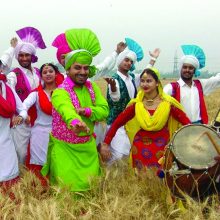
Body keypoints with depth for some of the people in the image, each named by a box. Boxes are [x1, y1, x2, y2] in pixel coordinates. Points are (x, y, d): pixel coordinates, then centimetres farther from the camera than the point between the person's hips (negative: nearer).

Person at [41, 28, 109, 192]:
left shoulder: (92, 88, 0)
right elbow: (66, 109, -44)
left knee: (91, 184, 12)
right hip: (65, 148, -5)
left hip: (88, 146, 5)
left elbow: (104, 110, -7)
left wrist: (86, 111, -25)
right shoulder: (60, 92, -21)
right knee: (67, 187, 0)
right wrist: (75, 122, -66)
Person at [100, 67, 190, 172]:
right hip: (141, 149, 1)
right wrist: (105, 144, -11)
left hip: (162, 149, -1)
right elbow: (116, 123, -4)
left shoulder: (168, 103, -8)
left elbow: (187, 122, -10)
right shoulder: (136, 104, -5)